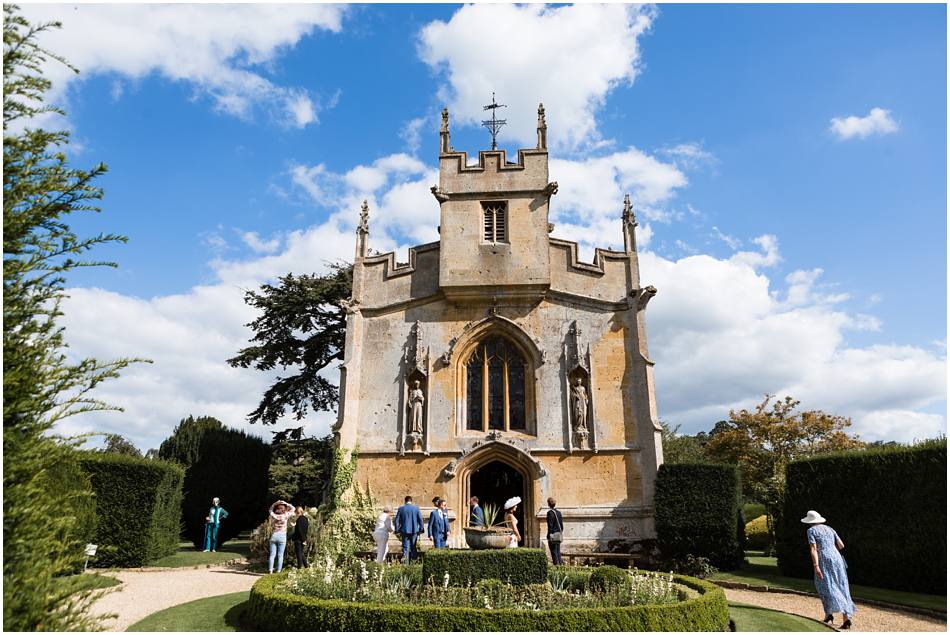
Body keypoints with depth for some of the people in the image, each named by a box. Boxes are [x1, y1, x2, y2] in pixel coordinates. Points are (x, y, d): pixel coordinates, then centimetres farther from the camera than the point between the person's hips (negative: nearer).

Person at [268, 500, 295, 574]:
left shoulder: (274, 516, -4)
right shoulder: (285, 516, -11)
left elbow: (271, 509, 17)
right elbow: (292, 508, 3)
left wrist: (275, 503, 5)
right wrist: (286, 504, -2)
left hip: (274, 536, 2)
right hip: (282, 536, -2)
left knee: (272, 554, 7)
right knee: (280, 555, 3)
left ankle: (270, 570, 5)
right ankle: (278, 570, 2)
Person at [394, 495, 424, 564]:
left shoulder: (401, 509, 0)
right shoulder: (416, 508, -1)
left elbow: (397, 521, 0)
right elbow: (420, 520, -1)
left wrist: (397, 531, 5)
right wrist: (421, 529, 6)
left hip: (405, 531, 0)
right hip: (414, 530, 0)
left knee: (405, 548, 4)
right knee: (413, 547, 12)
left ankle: (405, 563, -4)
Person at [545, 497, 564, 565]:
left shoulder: (550, 512, -13)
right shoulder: (559, 512, 9)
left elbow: (550, 526, -15)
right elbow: (561, 524, 13)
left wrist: (549, 537, -13)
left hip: (553, 536, -7)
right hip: (559, 535, 7)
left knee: (554, 552, -2)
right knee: (558, 552, 14)